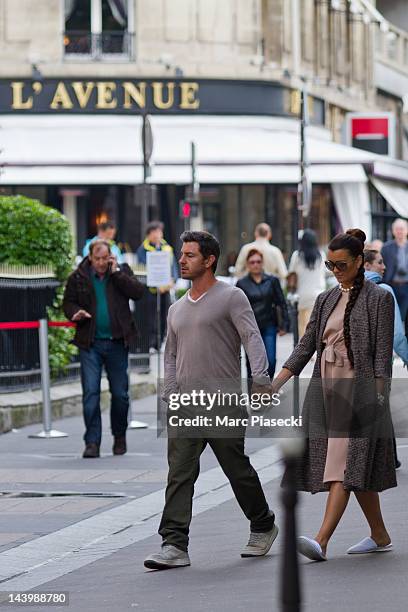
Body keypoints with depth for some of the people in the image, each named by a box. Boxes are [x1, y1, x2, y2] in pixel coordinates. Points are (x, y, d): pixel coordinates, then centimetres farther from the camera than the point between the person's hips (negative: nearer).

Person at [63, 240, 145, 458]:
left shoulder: (121, 271, 3)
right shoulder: (78, 277, 1)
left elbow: (138, 292, -10)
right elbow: (68, 302, 8)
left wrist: (116, 273, -12)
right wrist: (76, 313, -13)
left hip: (117, 342, 1)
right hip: (90, 343, -1)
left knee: (120, 393, 8)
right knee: (90, 392, -7)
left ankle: (120, 436, 26)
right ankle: (92, 442, -4)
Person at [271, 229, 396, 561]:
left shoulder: (379, 298, -3)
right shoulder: (325, 300, 14)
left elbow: (382, 353, -7)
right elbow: (306, 345, 11)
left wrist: (379, 397, -13)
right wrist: (276, 383, 2)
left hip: (358, 390, -6)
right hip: (326, 390, 6)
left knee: (345, 464, -13)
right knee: (358, 470, 10)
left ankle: (322, 541, -23)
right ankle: (381, 536, 21)